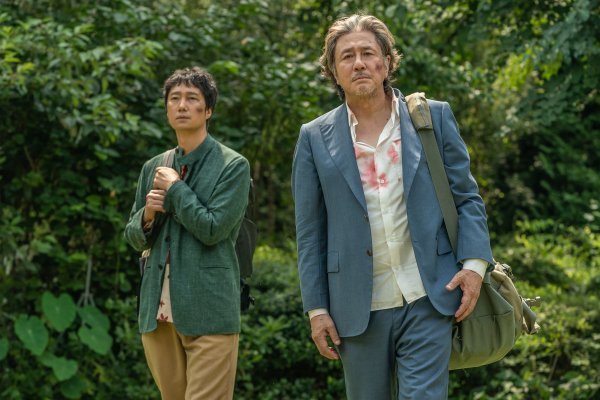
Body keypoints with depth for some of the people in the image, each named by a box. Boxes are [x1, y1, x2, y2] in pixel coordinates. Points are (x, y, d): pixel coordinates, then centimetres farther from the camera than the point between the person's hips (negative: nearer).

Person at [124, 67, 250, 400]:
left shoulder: (233, 166, -2)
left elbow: (212, 229, -13)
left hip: (208, 312, -5)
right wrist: (147, 214, -2)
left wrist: (175, 187, -5)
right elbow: (134, 238, 19)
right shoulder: (153, 168, 15)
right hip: (158, 311, 6)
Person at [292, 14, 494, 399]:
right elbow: (310, 233, 6)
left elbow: (467, 197, 7)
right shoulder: (315, 138, 5)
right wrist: (317, 308, 2)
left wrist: (474, 263, -8)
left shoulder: (434, 117, 5)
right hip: (359, 310, 1)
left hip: (427, 300, -1)